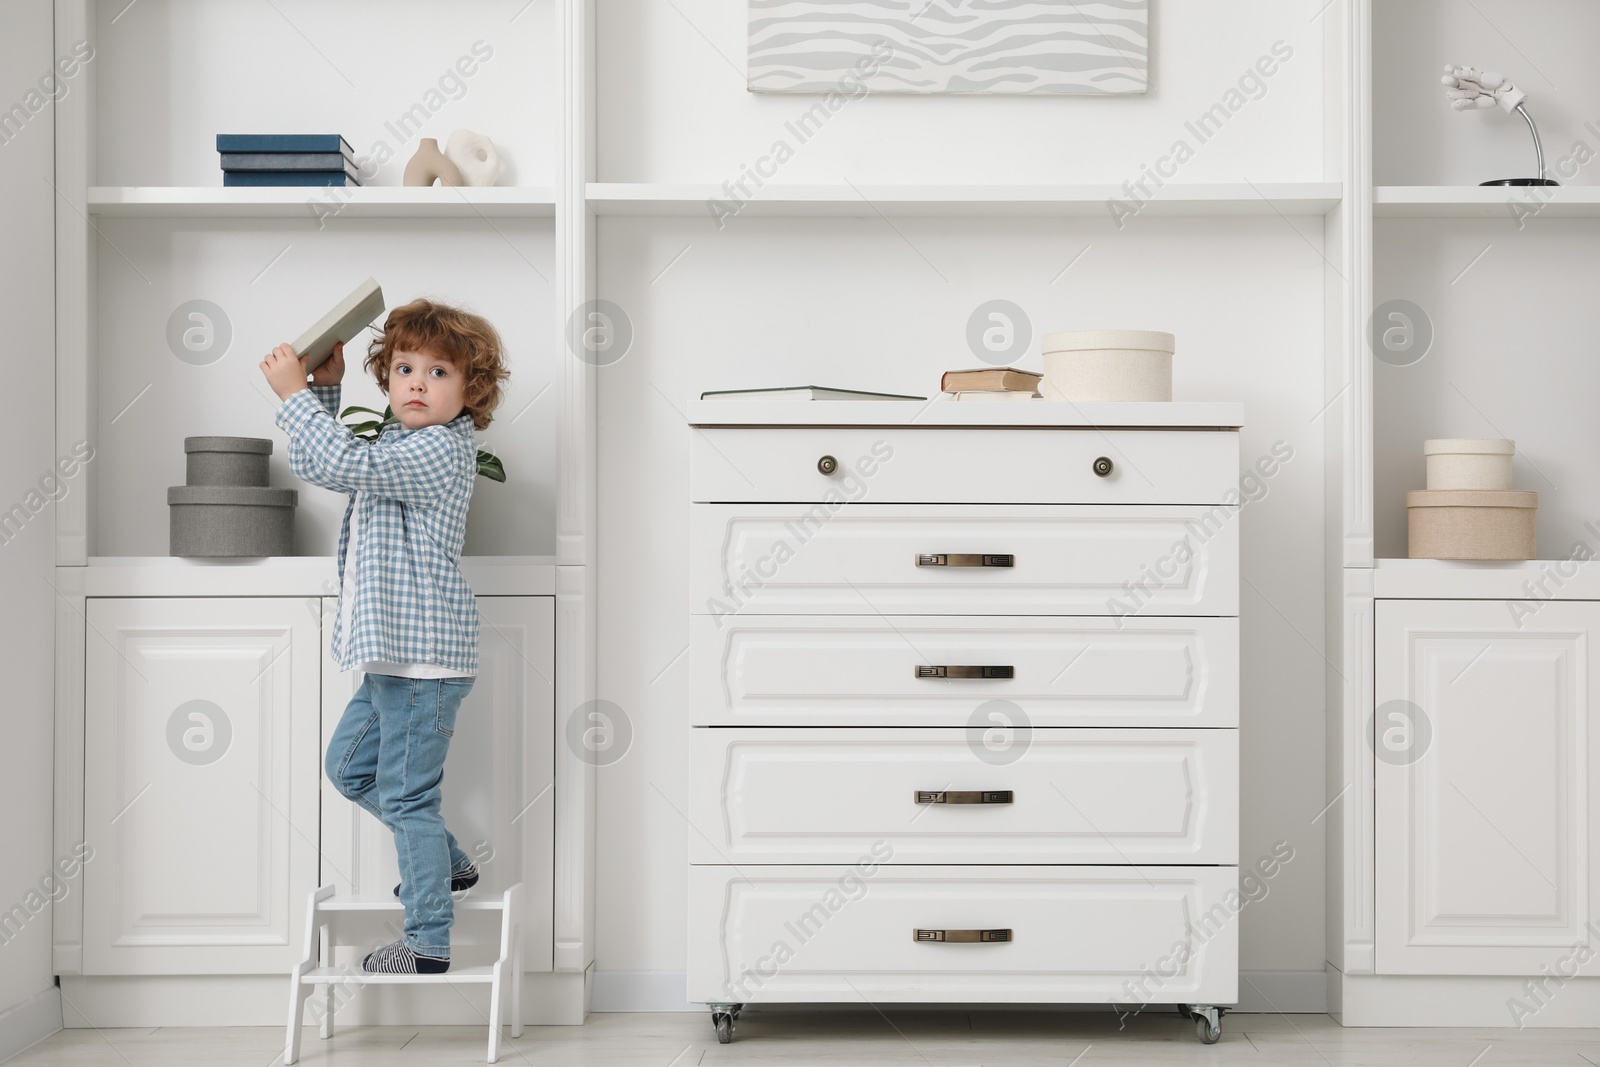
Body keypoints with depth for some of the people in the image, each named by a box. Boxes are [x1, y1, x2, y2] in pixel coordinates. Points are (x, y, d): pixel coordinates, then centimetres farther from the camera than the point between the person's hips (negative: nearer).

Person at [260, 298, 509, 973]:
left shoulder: (440, 449, -17)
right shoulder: (399, 444, 15)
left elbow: (342, 467, -27)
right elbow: (318, 465, 23)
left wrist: (295, 395, -17)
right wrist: (324, 388, 11)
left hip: (423, 661, -10)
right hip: (392, 659, 10)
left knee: (406, 794, -3)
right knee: (348, 766, 23)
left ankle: (428, 943, 7)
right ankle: (446, 862, 35)